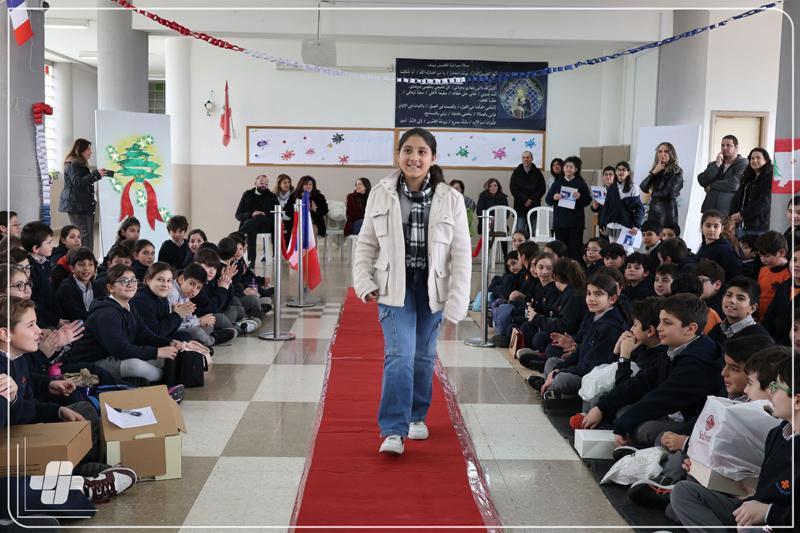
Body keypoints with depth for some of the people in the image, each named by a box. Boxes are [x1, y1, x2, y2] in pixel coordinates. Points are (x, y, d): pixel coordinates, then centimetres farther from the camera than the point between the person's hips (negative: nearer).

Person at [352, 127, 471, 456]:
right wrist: (365, 283, -5)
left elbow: (461, 254, -4)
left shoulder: (450, 199, -6)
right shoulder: (381, 194, -3)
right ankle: (393, 430, -10)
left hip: (432, 286, 1)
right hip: (394, 285, -1)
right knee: (399, 354, -12)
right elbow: (366, 244, 5)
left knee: (424, 355, 14)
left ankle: (417, 416, 34)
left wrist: (456, 303, -8)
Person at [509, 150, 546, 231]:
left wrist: (532, 199, -10)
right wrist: (524, 200, -11)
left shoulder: (537, 172, 8)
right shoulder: (516, 172, 6)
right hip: (520, 206, -1)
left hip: (534, 206, 1)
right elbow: (513, 188, -1)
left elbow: (542, 188, 2)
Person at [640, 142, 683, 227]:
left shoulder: (676, 172, -2)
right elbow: (643, 188, 3)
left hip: (667, 210, -5)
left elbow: (669, 193, -9)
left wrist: (653, 193, 7)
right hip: (653, 210, 5)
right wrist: (654, 172, -5)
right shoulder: (656, 170, 14)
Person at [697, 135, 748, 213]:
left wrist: (711, 186, 2)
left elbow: (734, 184, -11)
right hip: (709, 209, 4)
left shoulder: (743, 164, 2)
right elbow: (702, 181, 5)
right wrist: (717, 165, -4)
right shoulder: (713, 164, 19)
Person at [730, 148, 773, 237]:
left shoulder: (769, 179, -2)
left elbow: (764, 203, -12)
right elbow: (736, 198, 16)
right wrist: (733, 215, -2)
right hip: (741, 225, 6)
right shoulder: (746, 178, 20)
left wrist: (742, 215, -12)